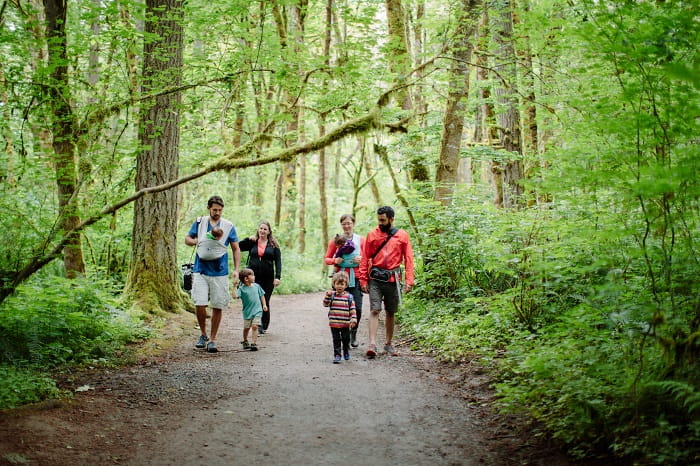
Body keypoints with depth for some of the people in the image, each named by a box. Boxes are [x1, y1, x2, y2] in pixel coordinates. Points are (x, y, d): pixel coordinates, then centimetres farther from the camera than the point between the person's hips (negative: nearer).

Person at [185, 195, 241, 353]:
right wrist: (196, 241, -7)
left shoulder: (229, 226, 4)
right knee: (199, 304, -7)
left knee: (217, 307, 1)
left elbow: (236, 249, 8)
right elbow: (187, 239, 16)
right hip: (200, 271, 0)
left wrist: (236, 270, -1)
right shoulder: (199, 223, 7)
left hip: (220, 272, 0)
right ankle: (203, 334, 15)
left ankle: (212, 339, 13)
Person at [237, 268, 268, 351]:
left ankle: (254, 343, -9)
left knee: (255, 326, -11)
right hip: (247, 311, -1)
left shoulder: (256, 286, 2)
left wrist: (264, 305, 8)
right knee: (246, 328, 11)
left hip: (257, 311, 1)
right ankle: (245, 341, 36)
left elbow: (261, 295, 13)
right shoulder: (242, 288, -9)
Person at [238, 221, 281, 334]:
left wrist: (277, 277, -8)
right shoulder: (252, 243, 9)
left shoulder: (273, 245, 6)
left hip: (268, 278, 0)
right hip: (253, 278, 0)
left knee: (265, 302, 3)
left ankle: (264, 326, 15)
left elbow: (278, 262, 2)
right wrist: (248, 239, -7)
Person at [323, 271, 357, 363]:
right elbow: (325, 304, -8)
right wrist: (328, 296, -22)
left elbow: (352, 310, -2)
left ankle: (346, 352, 35)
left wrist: (353, 320, -9)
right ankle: (337, 355, 10)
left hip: (345, 323, 0)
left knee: (346, 339, 13)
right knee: (336, 340, 4)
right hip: (334, 323, 0)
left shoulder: (349, 297, -2)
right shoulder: (332, 295, 0)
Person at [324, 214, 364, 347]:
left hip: (356, 277, 0)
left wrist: (361, 259, -7)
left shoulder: (360, 240, 9)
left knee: (357, 308, -7)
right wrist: (334, 260, -9)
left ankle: (353, 335, 14)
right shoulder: (336, 240, 8)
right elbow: (326, 259, 11)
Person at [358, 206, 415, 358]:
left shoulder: (402, 236, 3)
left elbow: (408, 259, 2)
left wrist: (409, 281, -6)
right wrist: (363, 280, -1)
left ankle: (388, 344, 23)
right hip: (375, 278, -1)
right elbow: (365, 259, 5)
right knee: (374, 310, -11)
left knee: (391, 313, 10)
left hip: (392, 279, 1)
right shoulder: (372, 235, 3)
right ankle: (372, 344, -17)